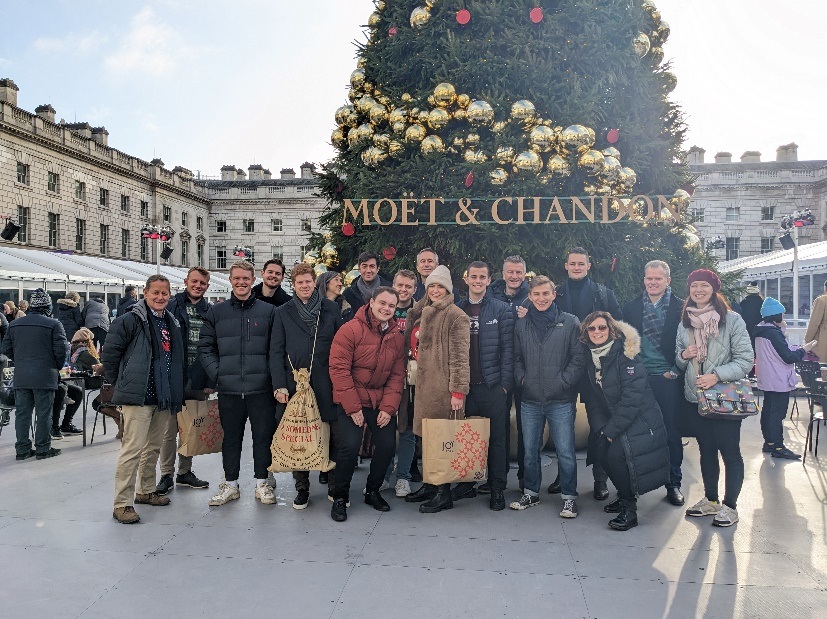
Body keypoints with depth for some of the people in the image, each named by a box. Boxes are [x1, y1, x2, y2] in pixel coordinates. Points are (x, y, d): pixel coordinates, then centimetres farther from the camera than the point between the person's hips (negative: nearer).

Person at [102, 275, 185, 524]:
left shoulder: (172, 323, 14)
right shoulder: (130, 320, -8)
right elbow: (109, 353, -7)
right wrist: (120, 384, -1)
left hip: (163, 398, 7)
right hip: (138, 397, -7)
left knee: (154, 447, 18)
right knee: (133, 449, -8)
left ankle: (145, 491, 33)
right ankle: (122, 504, -2)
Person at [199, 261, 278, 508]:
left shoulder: (268, 311, 4)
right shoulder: (216, 312, 8)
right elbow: (205, 347, 8)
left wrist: (274, 379, -8)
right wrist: (216, 374, -4)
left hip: (261, 388, -1)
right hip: (228, 389, 1)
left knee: (263, 435, 6)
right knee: (231, 437, 12)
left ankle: (262, 483, 21)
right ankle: (230, 484, 25)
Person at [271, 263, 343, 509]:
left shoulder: (331, 309, 8)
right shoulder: (283, 313, 9)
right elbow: (276, 352, 6)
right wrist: (279, 385, -4)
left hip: (326, 384, 0)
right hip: (294, 384, 0)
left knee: (335, 438, 1)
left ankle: (334, 488, 15)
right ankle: (302, 489, 21)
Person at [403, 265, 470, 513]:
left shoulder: (456, 316, -8)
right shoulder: (424, 314, 17)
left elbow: (460, 356, -13)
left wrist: (458, 390, -17)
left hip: (444, 387, -8)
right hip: (425, 383, 8)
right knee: (427, 436, 11)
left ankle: (443, 493, 6)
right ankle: (429, 485, 23)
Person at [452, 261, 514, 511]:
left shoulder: (502, 310, 1)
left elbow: (507, 349, -2)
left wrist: (505, 383, -8)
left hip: (492, 385, -2)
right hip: (464, 384, 3)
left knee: (496, 438, 4)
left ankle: (497, 488, 15)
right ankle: (466, 483, 23)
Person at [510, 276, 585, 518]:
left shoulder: (570, 323, -1)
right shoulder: (521, 325, 9)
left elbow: (578, 358, -3)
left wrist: (563, 382, -10)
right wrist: (521, 378, 1)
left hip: (561, 400, -3)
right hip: (530, 400, 3)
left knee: (565, 452, 1)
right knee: (530, 450, 12)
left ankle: (568, 497, 16)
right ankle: (531, 493, 27)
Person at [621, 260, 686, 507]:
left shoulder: (681, 307, 2)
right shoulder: (631, 307, 8)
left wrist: (676, 371, -4)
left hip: (669, 379, -1)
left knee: (672, 432, 5)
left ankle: (673, 484, 18)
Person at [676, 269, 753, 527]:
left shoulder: (732, 320, -7)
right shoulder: (685, 323, 9)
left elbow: (745, 360, -9)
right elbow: (679, 360, 19)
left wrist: (717, 375, -21)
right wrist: (683, 355, -4)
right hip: (696, 397, 5)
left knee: (730, 451, 2)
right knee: (706, 450, 14)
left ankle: (730, 506, 14)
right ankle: (711, 500, 27)